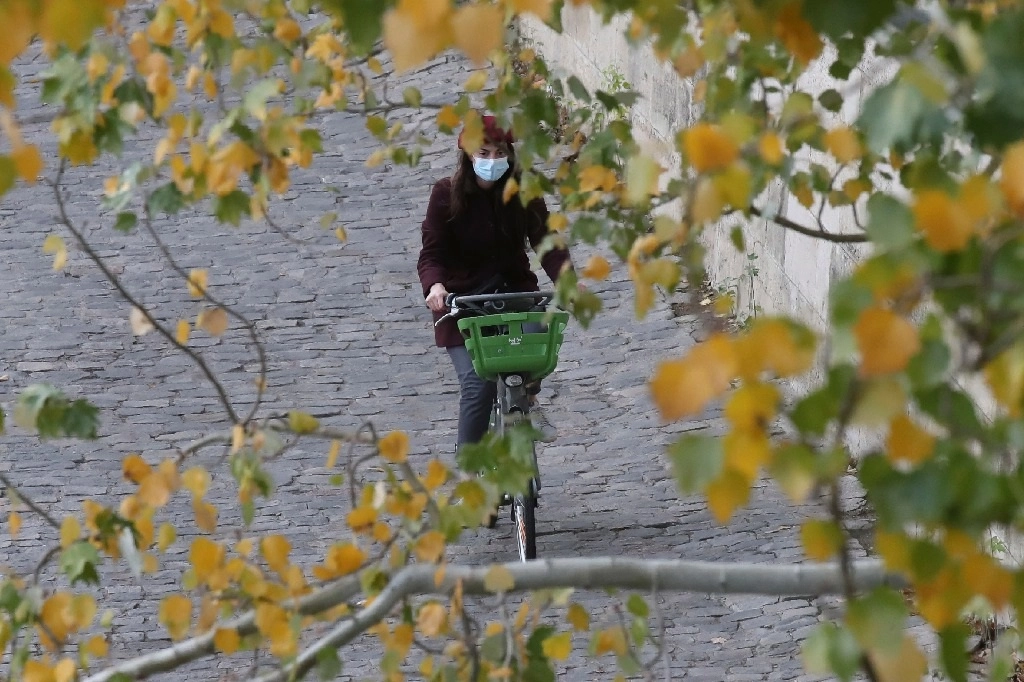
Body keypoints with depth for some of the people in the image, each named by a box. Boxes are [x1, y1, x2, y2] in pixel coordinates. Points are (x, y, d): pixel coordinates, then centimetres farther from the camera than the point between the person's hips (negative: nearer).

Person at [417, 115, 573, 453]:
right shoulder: (447, 194, -9)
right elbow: (432, 253, -11)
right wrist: (435, 285, -34)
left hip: (514, 290, 2)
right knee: (477, 384, -19)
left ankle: (528, 400, 1)